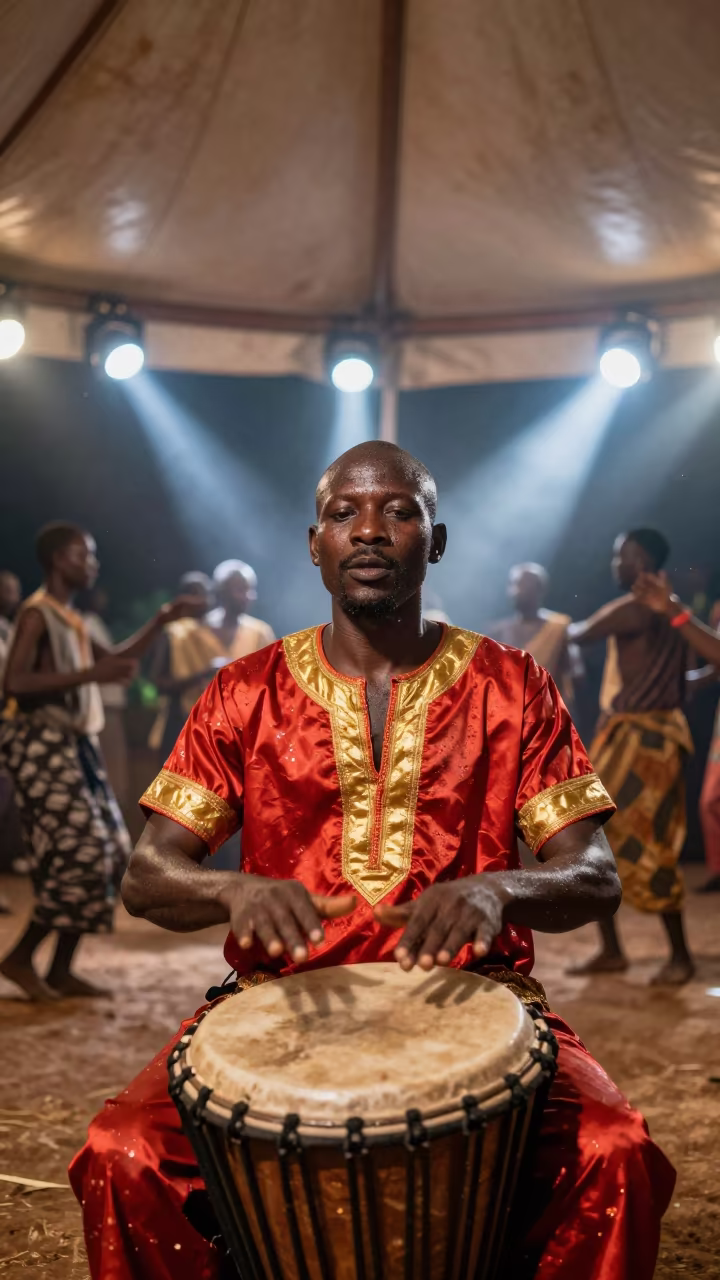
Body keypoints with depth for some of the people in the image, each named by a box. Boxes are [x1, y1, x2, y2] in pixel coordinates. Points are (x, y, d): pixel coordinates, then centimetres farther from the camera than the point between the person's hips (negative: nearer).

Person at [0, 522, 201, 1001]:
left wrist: (161, 622, 24)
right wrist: (90, 674, -25)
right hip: (44, 746, -9)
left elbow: (113, 660, 32)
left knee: (109, 852, 6)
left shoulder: (71, 619, 17)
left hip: (74, 746, 10)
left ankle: (62, 970, 11)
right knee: (79, 852, -14)